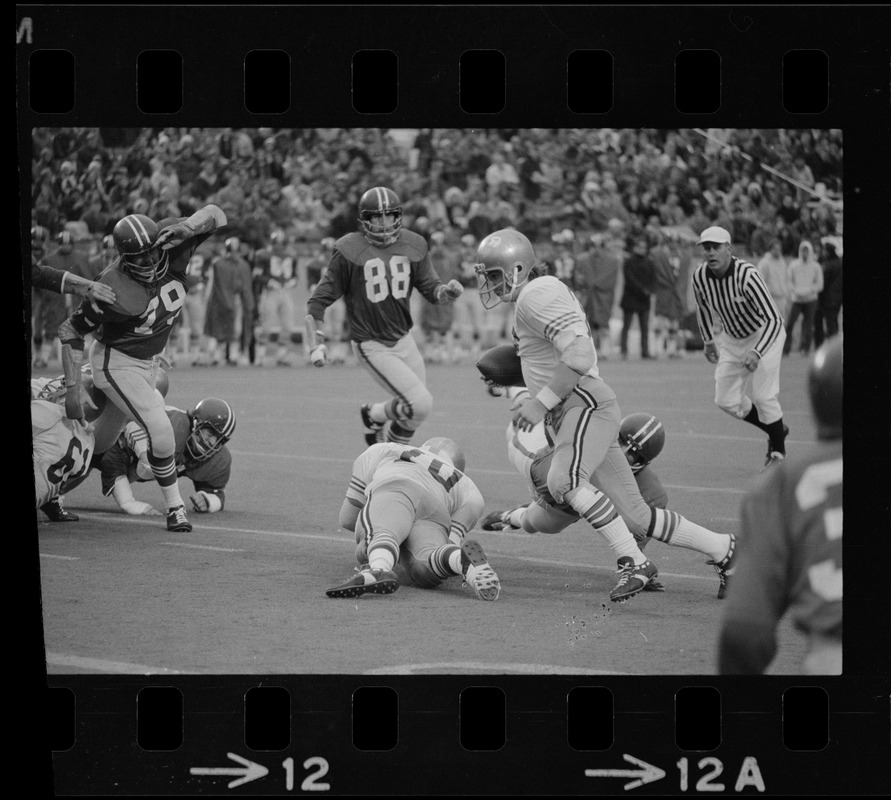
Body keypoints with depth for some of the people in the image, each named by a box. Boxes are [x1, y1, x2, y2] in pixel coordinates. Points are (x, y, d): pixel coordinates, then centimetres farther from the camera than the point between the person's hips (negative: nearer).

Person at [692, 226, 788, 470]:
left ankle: (778, 450, 16)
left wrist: (757, 353, -47)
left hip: (764, 335, -6)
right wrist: (708, 340, 12)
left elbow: (773, 319, -36)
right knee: (726, 400, 4)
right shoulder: (700, 276, -15)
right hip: (731, 338, 6)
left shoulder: (747, 275, -33)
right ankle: (775, 429, 28)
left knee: (763, 397, -10)